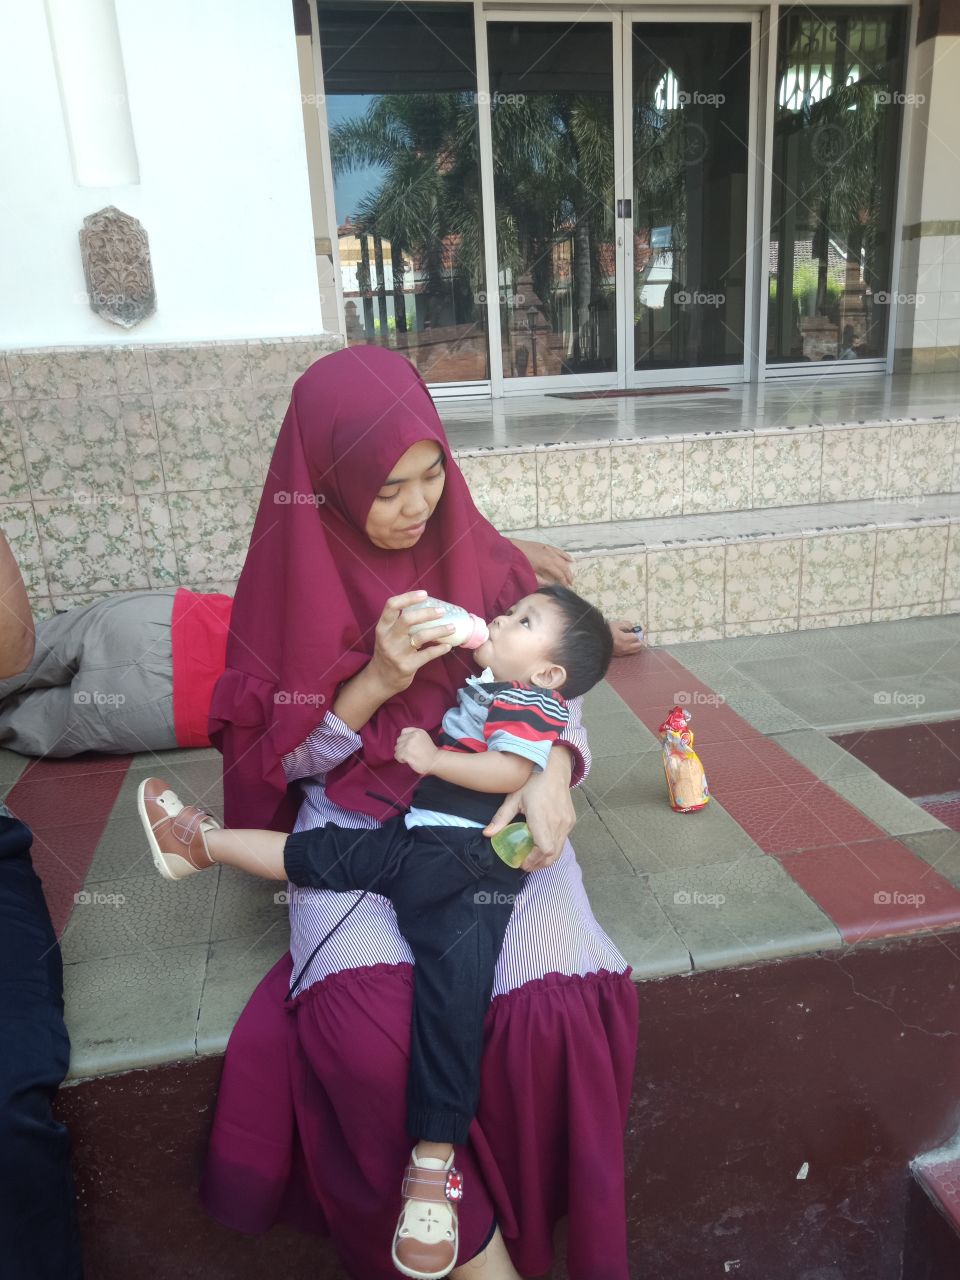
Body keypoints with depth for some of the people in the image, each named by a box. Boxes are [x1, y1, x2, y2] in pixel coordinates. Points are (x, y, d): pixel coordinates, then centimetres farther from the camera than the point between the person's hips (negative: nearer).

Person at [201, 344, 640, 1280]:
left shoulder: (488, 564, 2)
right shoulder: (297, 585, -1)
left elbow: (556, 698, 4)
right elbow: (278, 761, 1)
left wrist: (554, 773, -20)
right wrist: (376, 682, -17)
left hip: (491, 814, 1)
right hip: (352, 825, 0)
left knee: (560, 1007, -27)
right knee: (366, 1031, -29)